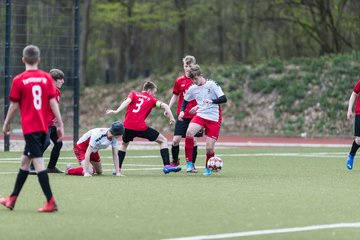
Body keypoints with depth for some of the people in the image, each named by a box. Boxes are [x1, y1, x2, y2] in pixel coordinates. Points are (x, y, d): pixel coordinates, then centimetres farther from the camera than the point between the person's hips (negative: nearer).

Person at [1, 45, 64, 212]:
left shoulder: (19, 80, -6)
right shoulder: (46, 78, 3)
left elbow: (14, 105, -1)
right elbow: (53, 102, 0)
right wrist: (60, 125, 3)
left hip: (29, 127, -5)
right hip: (43, 127, 5)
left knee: (38, 162, -8)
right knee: (25, 161, 16)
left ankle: (51, 202, -16)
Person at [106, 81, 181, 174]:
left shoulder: (133, 94, 18)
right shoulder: (151, 99, 14)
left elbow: (127, 101, -3)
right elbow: (164, 105, 0)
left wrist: (116, 111, -14)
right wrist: (171, 117, 1)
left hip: (127, 126, 3)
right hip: (141, 127, -3)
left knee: (124, 144, 33)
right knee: (163, 140, 11)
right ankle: (167, 165, -1)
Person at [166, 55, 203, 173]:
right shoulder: (179, 81, 5)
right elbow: (175, 96, 13)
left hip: (195, 115, -1)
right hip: (182, 115, 1)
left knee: (193, 140, -1)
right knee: (176, 140, -6)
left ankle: (192, 164, 12)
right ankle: (175, 161, 16)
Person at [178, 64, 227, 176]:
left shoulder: (212, 84, -8)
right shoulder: (192, 89, 6)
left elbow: (224, 99, -14)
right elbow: (185, 101, 22)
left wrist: (212, 101, -32)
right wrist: (182, 111, 2)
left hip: (214, 119, -3)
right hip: (200, 115, 3)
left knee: (209, 148, -6)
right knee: (189, 132, -30)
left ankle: (208, 168, 25)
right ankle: (189, 162, -17)